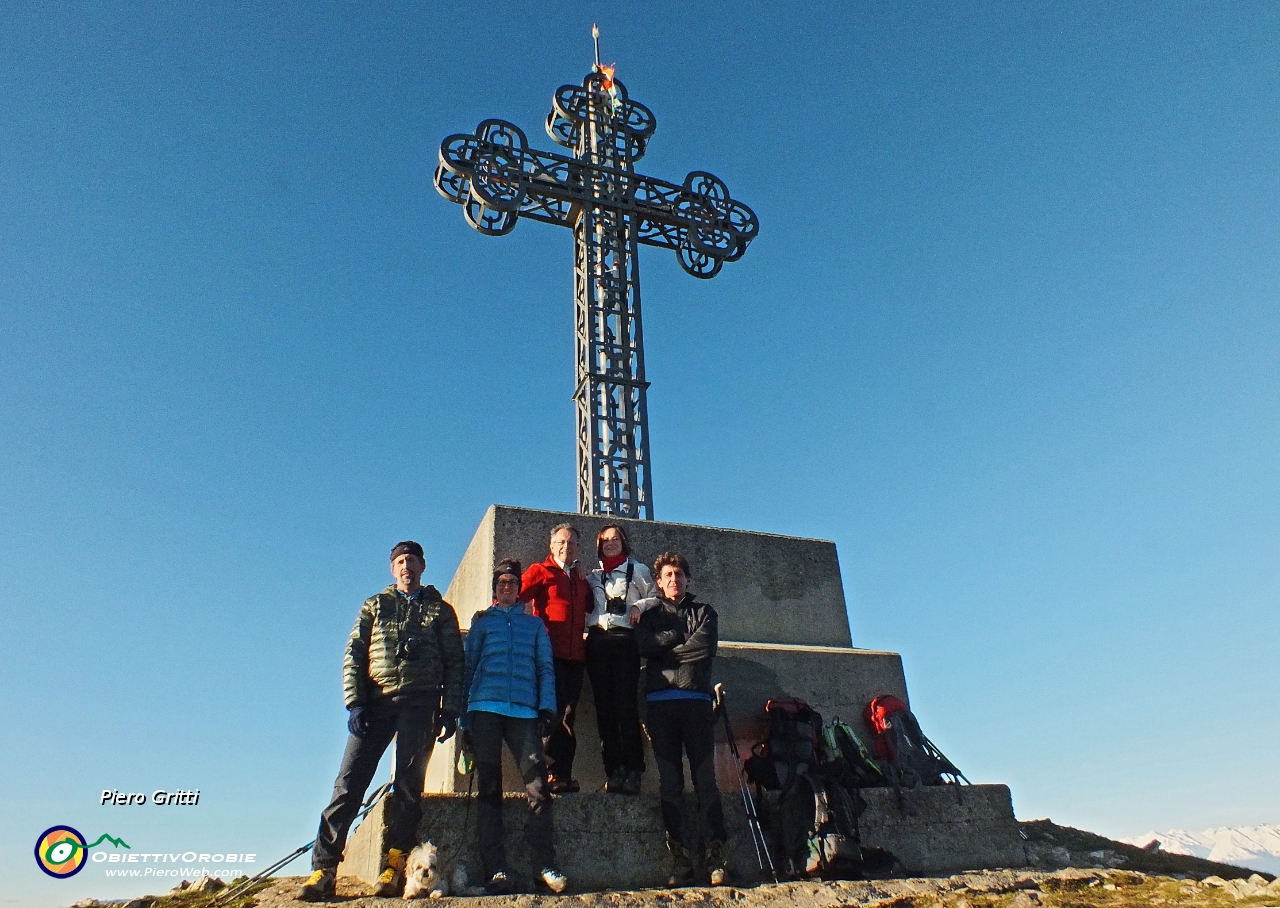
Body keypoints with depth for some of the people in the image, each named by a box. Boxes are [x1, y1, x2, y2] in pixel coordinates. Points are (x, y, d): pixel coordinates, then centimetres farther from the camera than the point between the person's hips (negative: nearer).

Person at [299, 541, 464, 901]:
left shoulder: (440, 610, 14)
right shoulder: (374, 606, 16)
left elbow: (454, 663, 10)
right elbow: (353, 656, 9)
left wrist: (450, 710, -1)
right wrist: (355, 703, -4)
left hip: (420, 705, -1)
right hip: (376, 702, 1)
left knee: (408, 786, -1)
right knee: (349, 783, -5)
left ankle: (394, 865, 6)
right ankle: (323, 869, -2)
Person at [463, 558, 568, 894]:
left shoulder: (534, 624, 20)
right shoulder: (482, 622, 19)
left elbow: (545, 667, 15)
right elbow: (468, 667, 15)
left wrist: (547, 707, 1)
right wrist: (465, 714, 6)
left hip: (524, 711, 0)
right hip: (485, 709, 0)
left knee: (538, 784, -12)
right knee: (489, 788, -3)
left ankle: (544, 865, -10)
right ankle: (495, 870, -2)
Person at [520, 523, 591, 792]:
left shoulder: (580, 577, 22)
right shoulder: (540, 572, 5)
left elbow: (592, 607, 23)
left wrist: (585, 581, 13)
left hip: (575, 656, 6)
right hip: (551, 654, -6)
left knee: (567, 715, 7)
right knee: (554, 713, -8)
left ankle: (564, 775, 10)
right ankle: (553, 774, -4)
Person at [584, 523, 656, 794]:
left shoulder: (637, 570, 13)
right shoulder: (592, 576, 22)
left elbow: (655, 597, 10)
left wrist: (639, 605, -7)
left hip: (625, 640, -3)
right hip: (597, 641, 4)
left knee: (626, 704, -11)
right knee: (604, 706, -1)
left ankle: (633, 771, -7)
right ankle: (614, 770, 3)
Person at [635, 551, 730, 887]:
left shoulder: (703, 611, 17)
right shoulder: (650, 615, 19)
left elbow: (706, 646, -3)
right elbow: (645, 645, -2)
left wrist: (667, 651, 0)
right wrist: (681, 636, -3)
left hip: (696, 700, -1)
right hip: (660, 703, 1)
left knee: (705, 778, -6)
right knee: (670, 782, -1)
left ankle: (715, 854, -5)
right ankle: (680, 857, 2)